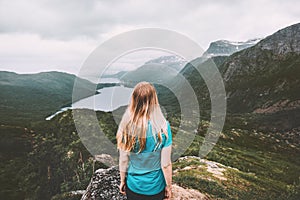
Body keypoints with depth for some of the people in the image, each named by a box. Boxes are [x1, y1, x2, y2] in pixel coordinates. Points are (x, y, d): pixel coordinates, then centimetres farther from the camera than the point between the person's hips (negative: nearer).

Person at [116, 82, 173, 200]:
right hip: (155, 188, -1)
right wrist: (169, 186, 0)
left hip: (133, 185, 2)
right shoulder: (162, 127, -24)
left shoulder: (126, 126, -18)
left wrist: (122, 181, 8)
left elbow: (123, 160, -8)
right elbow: (165, 164, -17)